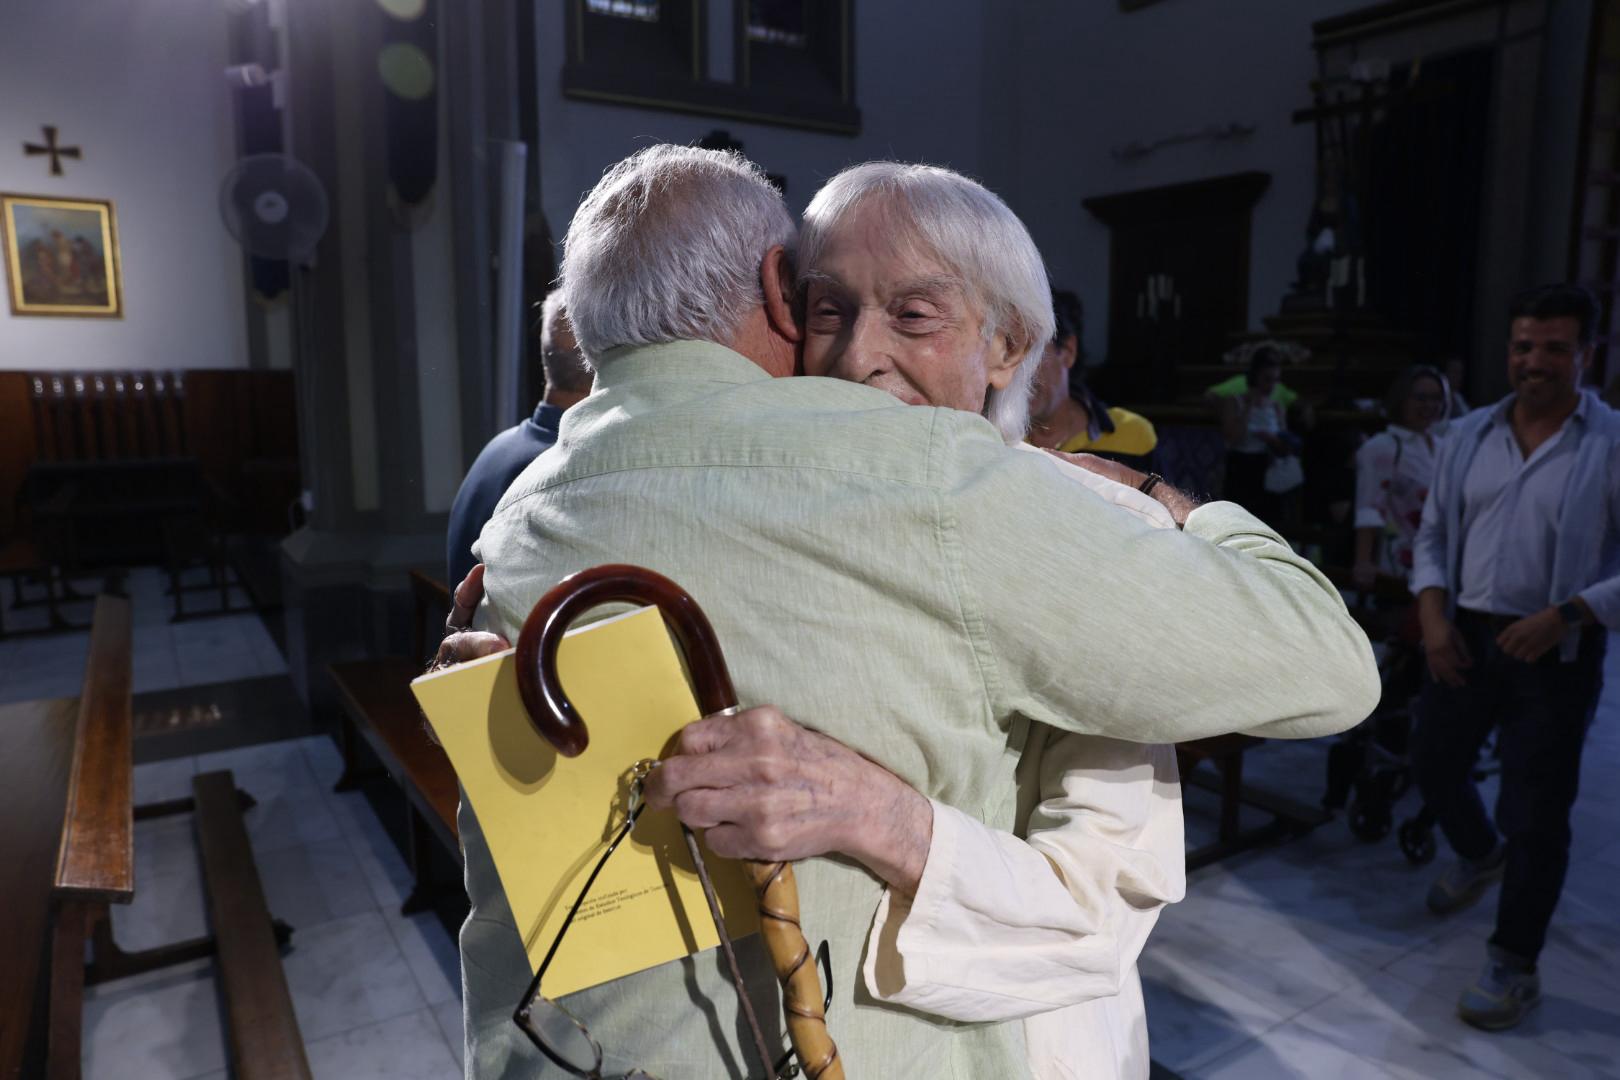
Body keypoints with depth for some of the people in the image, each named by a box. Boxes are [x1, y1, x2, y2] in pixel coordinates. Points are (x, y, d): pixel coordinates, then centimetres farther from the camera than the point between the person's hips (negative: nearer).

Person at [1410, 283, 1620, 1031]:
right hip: (1465, 637, 5)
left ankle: (1513, 967, 19)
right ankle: (1479, 853, 51)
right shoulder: (1469, 435, 5)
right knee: (1434, 765, 19)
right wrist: (1433, 615, -6)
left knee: (1535, 813, 3)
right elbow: (1432, 536, 8)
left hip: (1554, 653, -4)